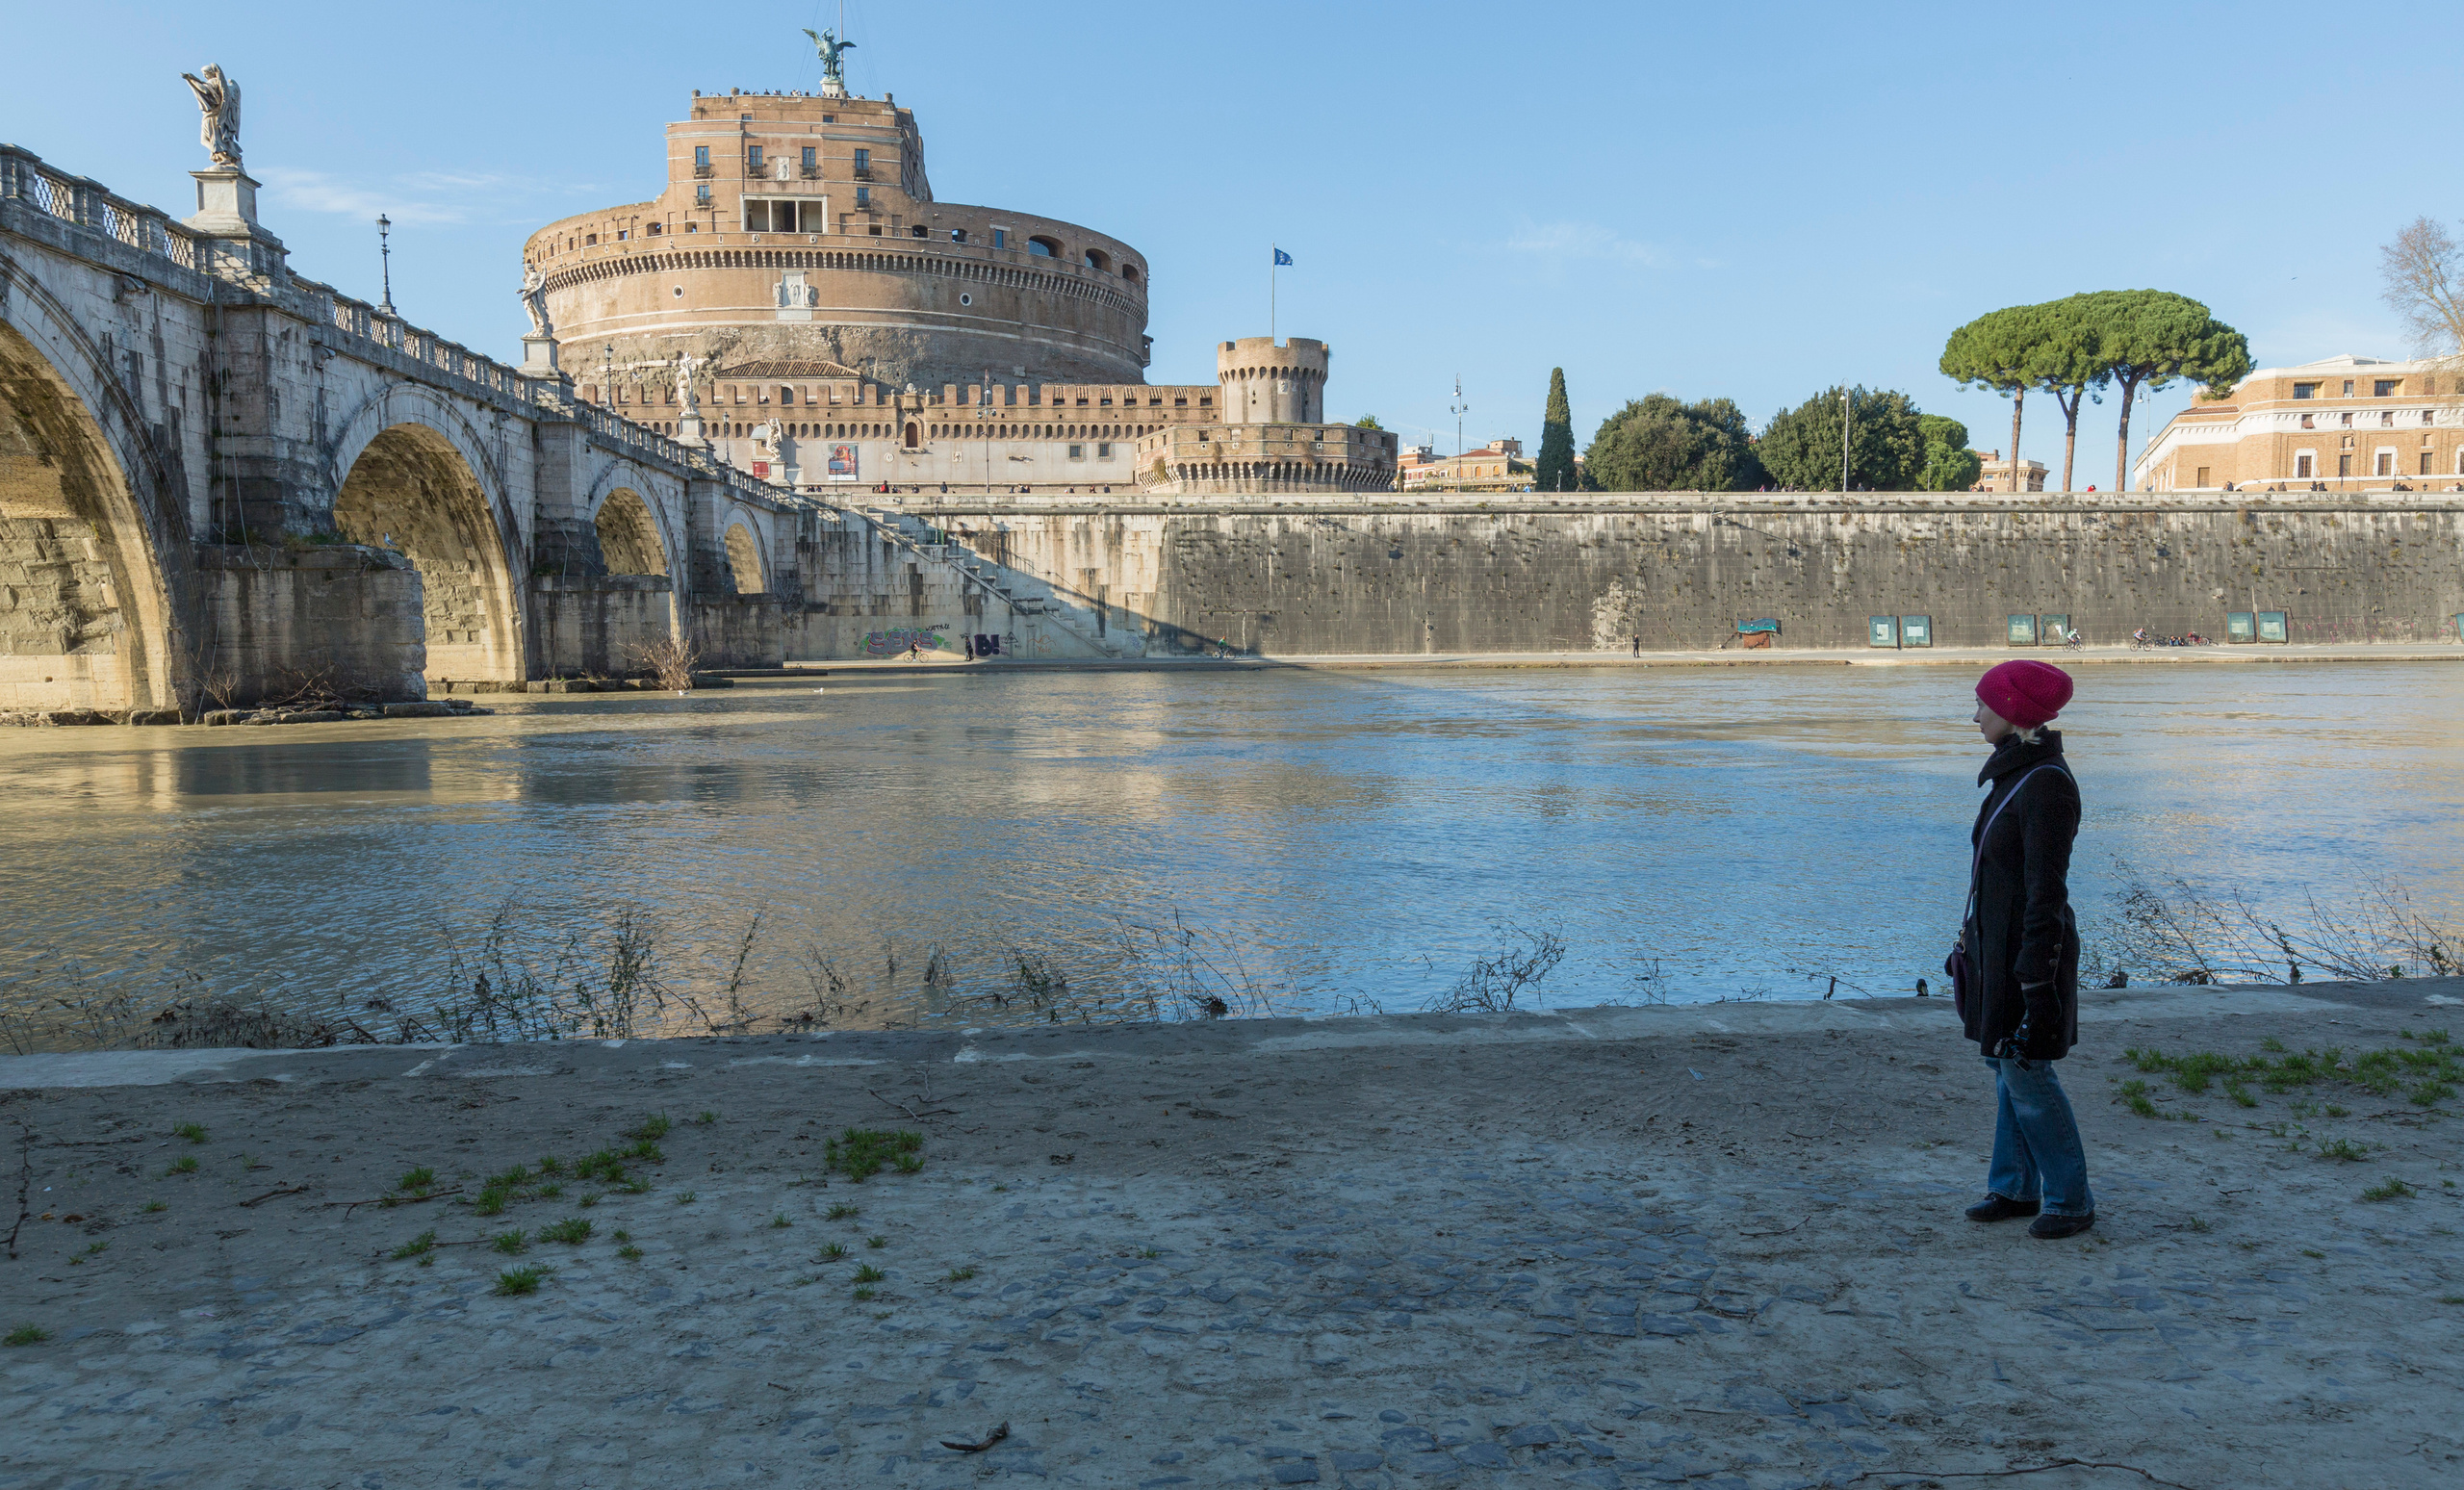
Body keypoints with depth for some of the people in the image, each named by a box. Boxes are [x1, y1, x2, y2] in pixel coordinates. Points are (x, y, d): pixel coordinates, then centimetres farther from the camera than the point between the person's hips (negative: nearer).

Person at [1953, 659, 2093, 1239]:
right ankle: (2014, 1187, 25)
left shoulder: (2047, 783, -21)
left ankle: (2071, 1198, 13)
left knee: (2024, 1070, -1)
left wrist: (2037, 982, -22)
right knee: (2004, 1063, 15)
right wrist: (1975, 941, 22)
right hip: (1998, 940, 9)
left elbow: (2047, 891, -22)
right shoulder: (2016, 772, 8)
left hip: (2030, 946, -9)